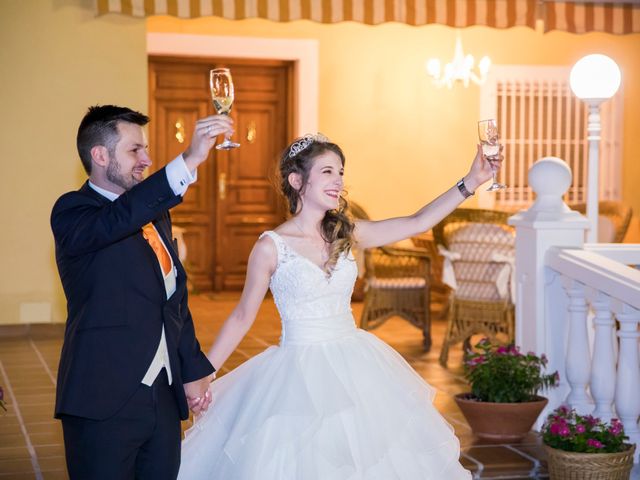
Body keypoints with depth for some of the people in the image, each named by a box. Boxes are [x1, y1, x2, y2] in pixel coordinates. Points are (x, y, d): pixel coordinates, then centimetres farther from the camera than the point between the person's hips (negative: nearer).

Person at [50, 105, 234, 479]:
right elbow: (119, 218, -32)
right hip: (104, 402, -7)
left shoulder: (155, 211, 15)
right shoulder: (72, 212, -9)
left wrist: (193, 370, 15)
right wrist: (190, 161, -38)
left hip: (165, 397, 7)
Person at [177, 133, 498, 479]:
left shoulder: (346, 234, 2)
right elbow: (242, 317, -2)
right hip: (300, 374, -5)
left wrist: (470, 182, -11)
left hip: (354, 367, 5)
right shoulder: (271, 247, -10)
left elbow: (417, 223, -3)